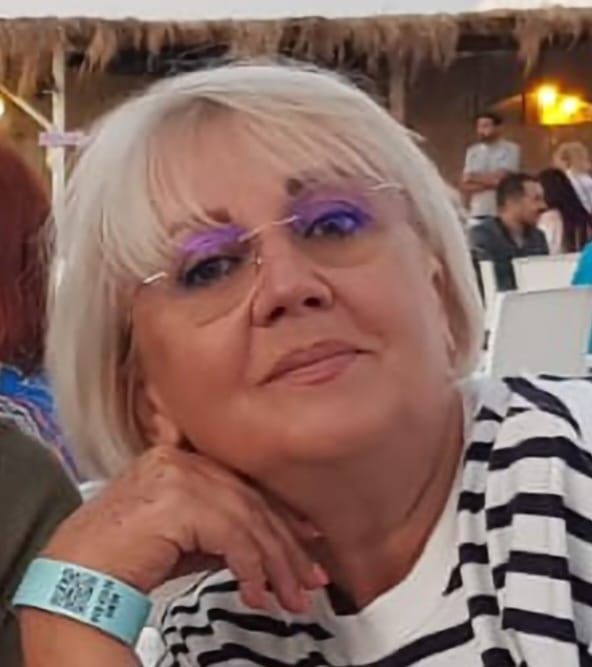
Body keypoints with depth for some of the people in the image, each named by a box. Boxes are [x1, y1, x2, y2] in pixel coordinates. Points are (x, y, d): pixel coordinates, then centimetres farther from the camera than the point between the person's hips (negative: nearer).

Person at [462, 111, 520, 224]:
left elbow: (500, 179, -12)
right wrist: (489, 182, -11)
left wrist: (475, 178, 1)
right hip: (477, 215, 4)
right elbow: (466, 186, 4)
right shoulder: (472, 151, 11)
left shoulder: (510, 149, -3)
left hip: (501, 215, -4)